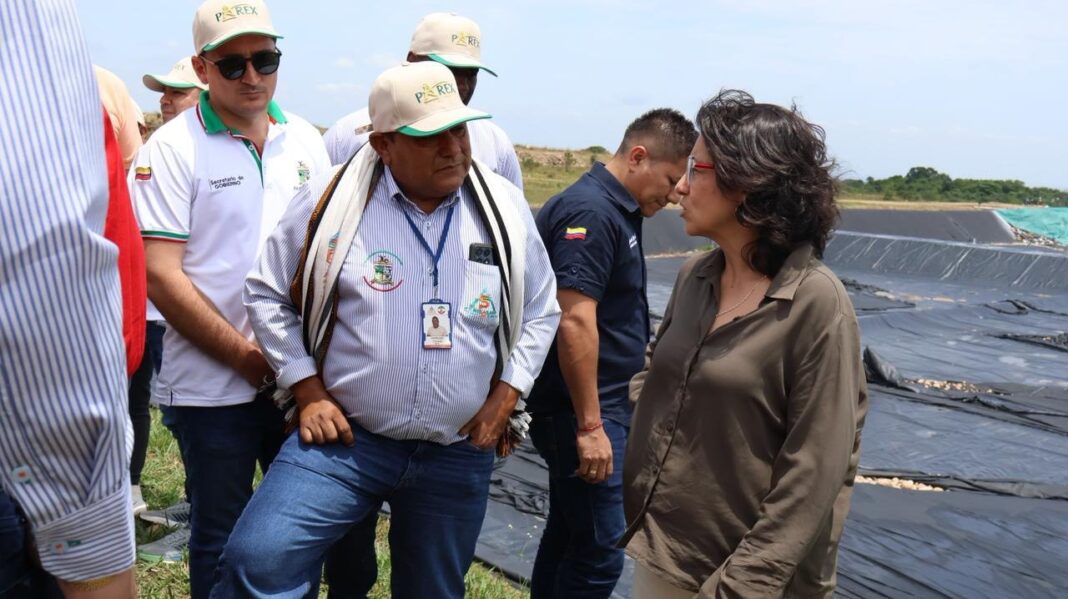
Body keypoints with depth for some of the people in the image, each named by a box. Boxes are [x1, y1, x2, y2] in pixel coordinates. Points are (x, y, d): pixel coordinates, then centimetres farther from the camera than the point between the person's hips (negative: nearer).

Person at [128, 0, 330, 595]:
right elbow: (161, 276, -12)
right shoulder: (173, 149, -8)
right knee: (221, 535, 10)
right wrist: (246, 356, -13)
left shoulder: (306, 140, 6)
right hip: (213, 384, -4)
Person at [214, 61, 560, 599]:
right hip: (343, 439, -2)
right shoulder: (333, 200, -7)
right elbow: (267, 294, 3)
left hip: (458, 456, 3)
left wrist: (505, 396, 2)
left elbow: (540, 311, 12)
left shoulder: (505, 209, 1)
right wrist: (308, 392, -4)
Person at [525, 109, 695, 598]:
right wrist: (590, 425, -22)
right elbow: (575, 322, -24)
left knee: (569, 532, 18)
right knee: (598, 552, -5)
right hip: (581, 408, -10)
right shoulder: (590, 211, -17)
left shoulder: (616, 209, 14)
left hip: (602, 401, 10)